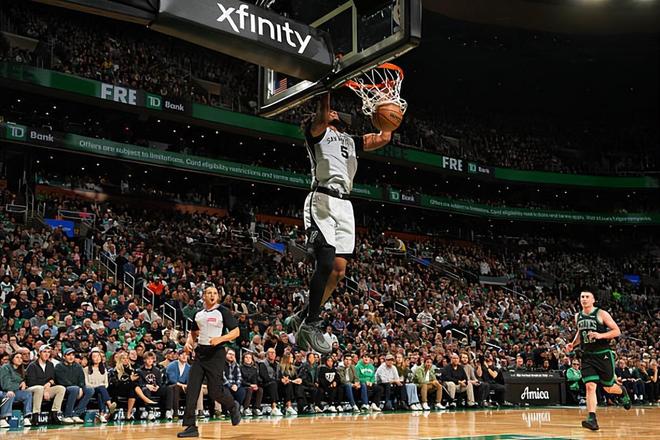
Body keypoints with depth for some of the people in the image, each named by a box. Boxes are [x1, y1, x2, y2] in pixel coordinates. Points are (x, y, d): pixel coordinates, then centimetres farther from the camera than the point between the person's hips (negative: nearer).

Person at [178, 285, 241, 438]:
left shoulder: (222, 311, -4)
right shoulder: (198, 314, 12)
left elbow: (236, 331, -6)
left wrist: (220, 338, -21)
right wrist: (188, 343, 5)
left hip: (216, 353, -5)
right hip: (200, 353, 5)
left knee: (215, 391, -7)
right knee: (192, 389, -3)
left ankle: (233, 406, 24)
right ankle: (190, 426, 1)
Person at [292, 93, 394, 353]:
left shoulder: (350, 141, 30)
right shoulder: (318, 131, 11)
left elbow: (384, 138, 27)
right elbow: (322, 116, -12)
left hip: (344, 205, 7)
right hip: (322, 200, -7)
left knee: (339, 270, 0)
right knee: (326, 262, -19)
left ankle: (303, 318, 10)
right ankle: (311, 325, -12)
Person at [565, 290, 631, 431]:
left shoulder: (601, 314, -10)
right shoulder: (578, 316, 7)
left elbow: (617, 331, -10)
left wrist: (600, 335, -24)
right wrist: (573, 344, 9)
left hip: (603, 355, -3)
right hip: (587, 356, 3)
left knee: (608, 388, 10)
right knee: (590, 386, -11)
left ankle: (623, 392, 45)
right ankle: (592, 419, -15)